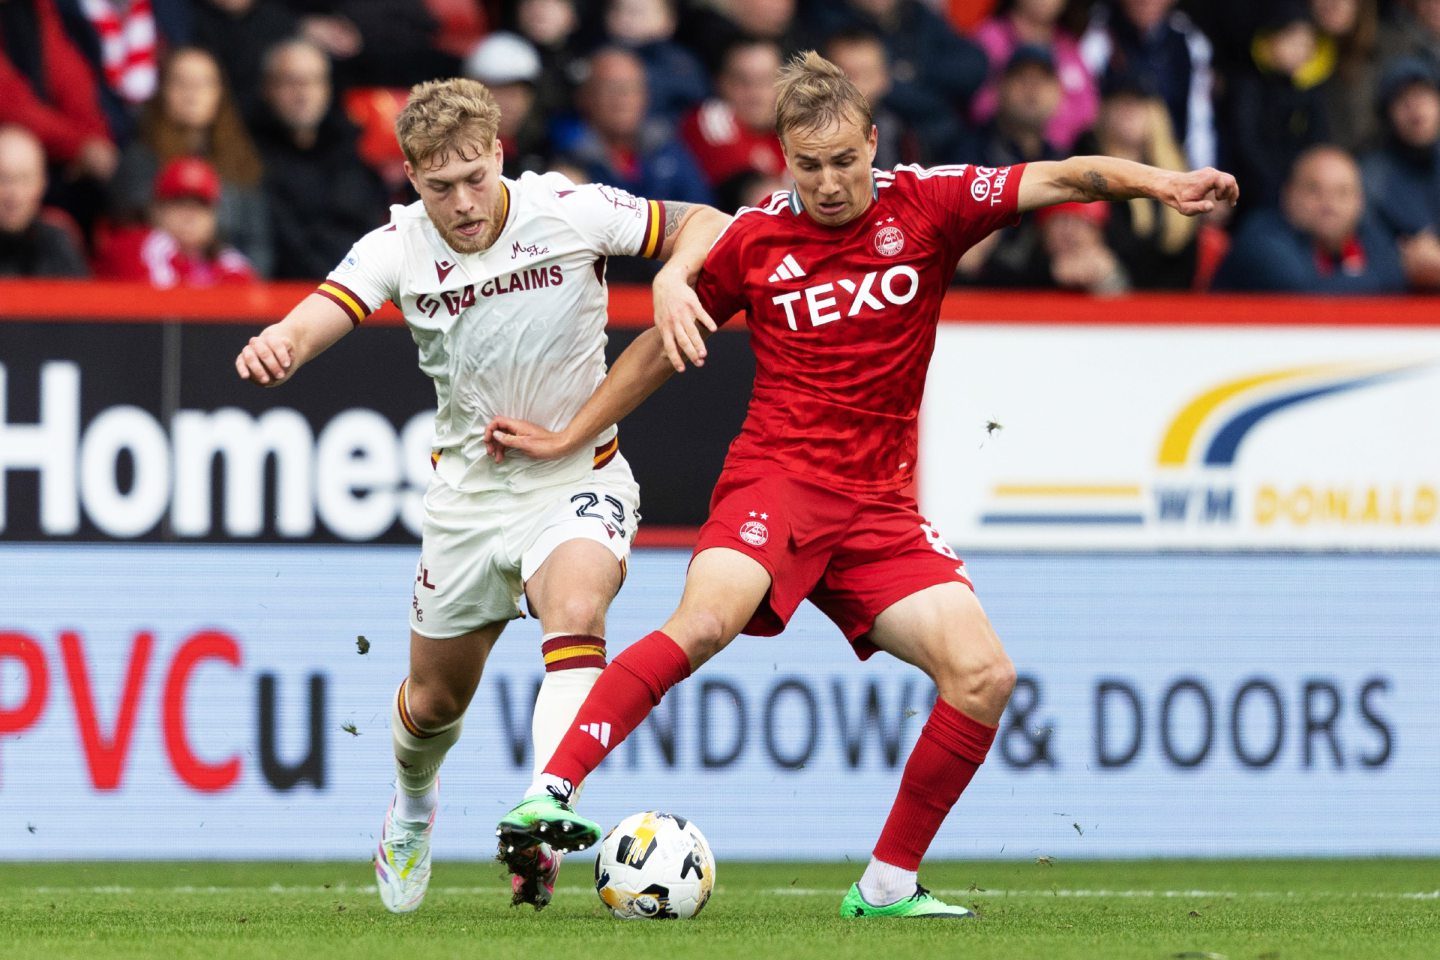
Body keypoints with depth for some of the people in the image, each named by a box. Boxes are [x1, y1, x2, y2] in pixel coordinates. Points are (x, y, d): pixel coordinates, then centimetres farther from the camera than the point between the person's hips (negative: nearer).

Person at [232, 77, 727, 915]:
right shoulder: (398, 249, -10)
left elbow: (705, 225, -7)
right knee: (434, 699, 15)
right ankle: (413, 805, 49)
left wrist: (674, 278, -29)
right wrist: (278, 344, -51)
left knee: (575, 613, -34)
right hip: (469, 493, 3)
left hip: (577, 478, -3)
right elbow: (320, 316, -26)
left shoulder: (569, 212, -15)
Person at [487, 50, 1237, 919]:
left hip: (880, 506, 3)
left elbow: (1060, 179, -7)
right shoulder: (757, 239, 3)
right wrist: (568, 438, 19)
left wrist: (1156, 182, -25)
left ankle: (889, 882, 0)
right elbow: (664, 346, 17)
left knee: (985, 674, -13)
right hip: (776, 479, -3)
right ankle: (551, 793, -38)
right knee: (707, 620, -33)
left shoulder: (925, 206, 3)